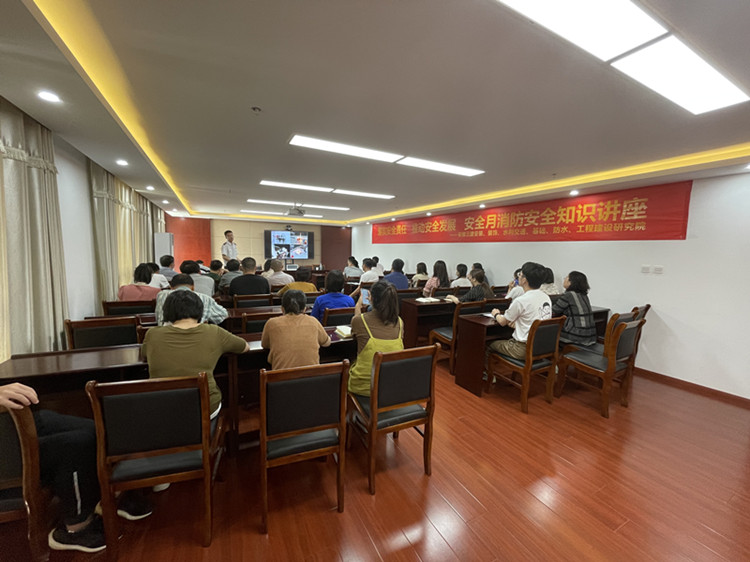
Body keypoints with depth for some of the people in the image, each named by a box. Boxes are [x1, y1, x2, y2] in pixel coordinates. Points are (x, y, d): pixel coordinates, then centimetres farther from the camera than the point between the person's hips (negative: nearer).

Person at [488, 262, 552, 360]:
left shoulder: (520, 301, -20)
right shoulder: (547, 298, 2)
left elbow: (502, 322, -4)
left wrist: (496, 314, 17)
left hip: (524, 350, -8)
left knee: (492, 344, 11)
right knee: (507, 340, 28)